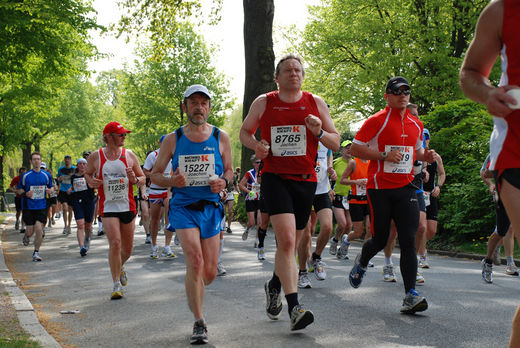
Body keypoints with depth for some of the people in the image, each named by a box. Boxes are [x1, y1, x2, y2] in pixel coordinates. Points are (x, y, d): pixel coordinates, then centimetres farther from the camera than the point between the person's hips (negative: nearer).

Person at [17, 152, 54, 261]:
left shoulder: (46, 175, 4)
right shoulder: (26, 175, -1)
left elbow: (51, 186, 17)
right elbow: (19, 189, 8)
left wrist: (50, 190, -6)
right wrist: (25, 193, -13)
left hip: (42, 207, 1)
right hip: (28, 207, 0)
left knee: (39, 229, -11)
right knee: (30, 231, 1)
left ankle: (36, 253, 3)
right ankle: (26, 236, 40)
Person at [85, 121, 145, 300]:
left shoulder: (129, 155, 4)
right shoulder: (95, 156, 0)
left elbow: (143, 178, 10)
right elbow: (87, 173, 17)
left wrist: (134, 179, -12)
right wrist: (91, 182, -5)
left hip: (128, 207, 3)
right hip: (108, 207, -2)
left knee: (127, 249, 10)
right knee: (115, 243, -18)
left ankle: (120, 267, 44)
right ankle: (116, 285, -6)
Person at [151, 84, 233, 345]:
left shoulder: (220, 137, 5)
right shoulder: (172, 140, 2)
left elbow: (229, 170, 14)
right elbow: (154, 174, 7)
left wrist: (223, 182, -10)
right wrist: (172, 181, -15)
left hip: (211, 208, 2)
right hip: (183, 207, -2)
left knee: (210, 273, 4)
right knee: (195, 260, -20)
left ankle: (193, 289, 41)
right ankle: (199, 323, -9)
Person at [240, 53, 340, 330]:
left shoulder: (315, 103, 6)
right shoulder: (263, 103, 4)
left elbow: (336, 143, 8)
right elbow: (244, 131, 16)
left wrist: (319, 133, -13)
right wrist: (255, 145, -5)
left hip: (305, 180, 3)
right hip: (275, 178, -3)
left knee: (291, 243, 12)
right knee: (286, 239, -20)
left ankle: (274, 284, 41)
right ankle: (294, 307, -20)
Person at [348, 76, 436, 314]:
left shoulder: (416, 124, 13)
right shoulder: (377, 121, -4)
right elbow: (355, 149, -6)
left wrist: (427, 156, 5)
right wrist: (384, 155, -17)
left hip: (405, 187, 4)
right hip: (379, 188, -4)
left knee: (408, 240, -8)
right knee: (380, 240, 2)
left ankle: (410, 295, -11)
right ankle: (361, 263, 37)